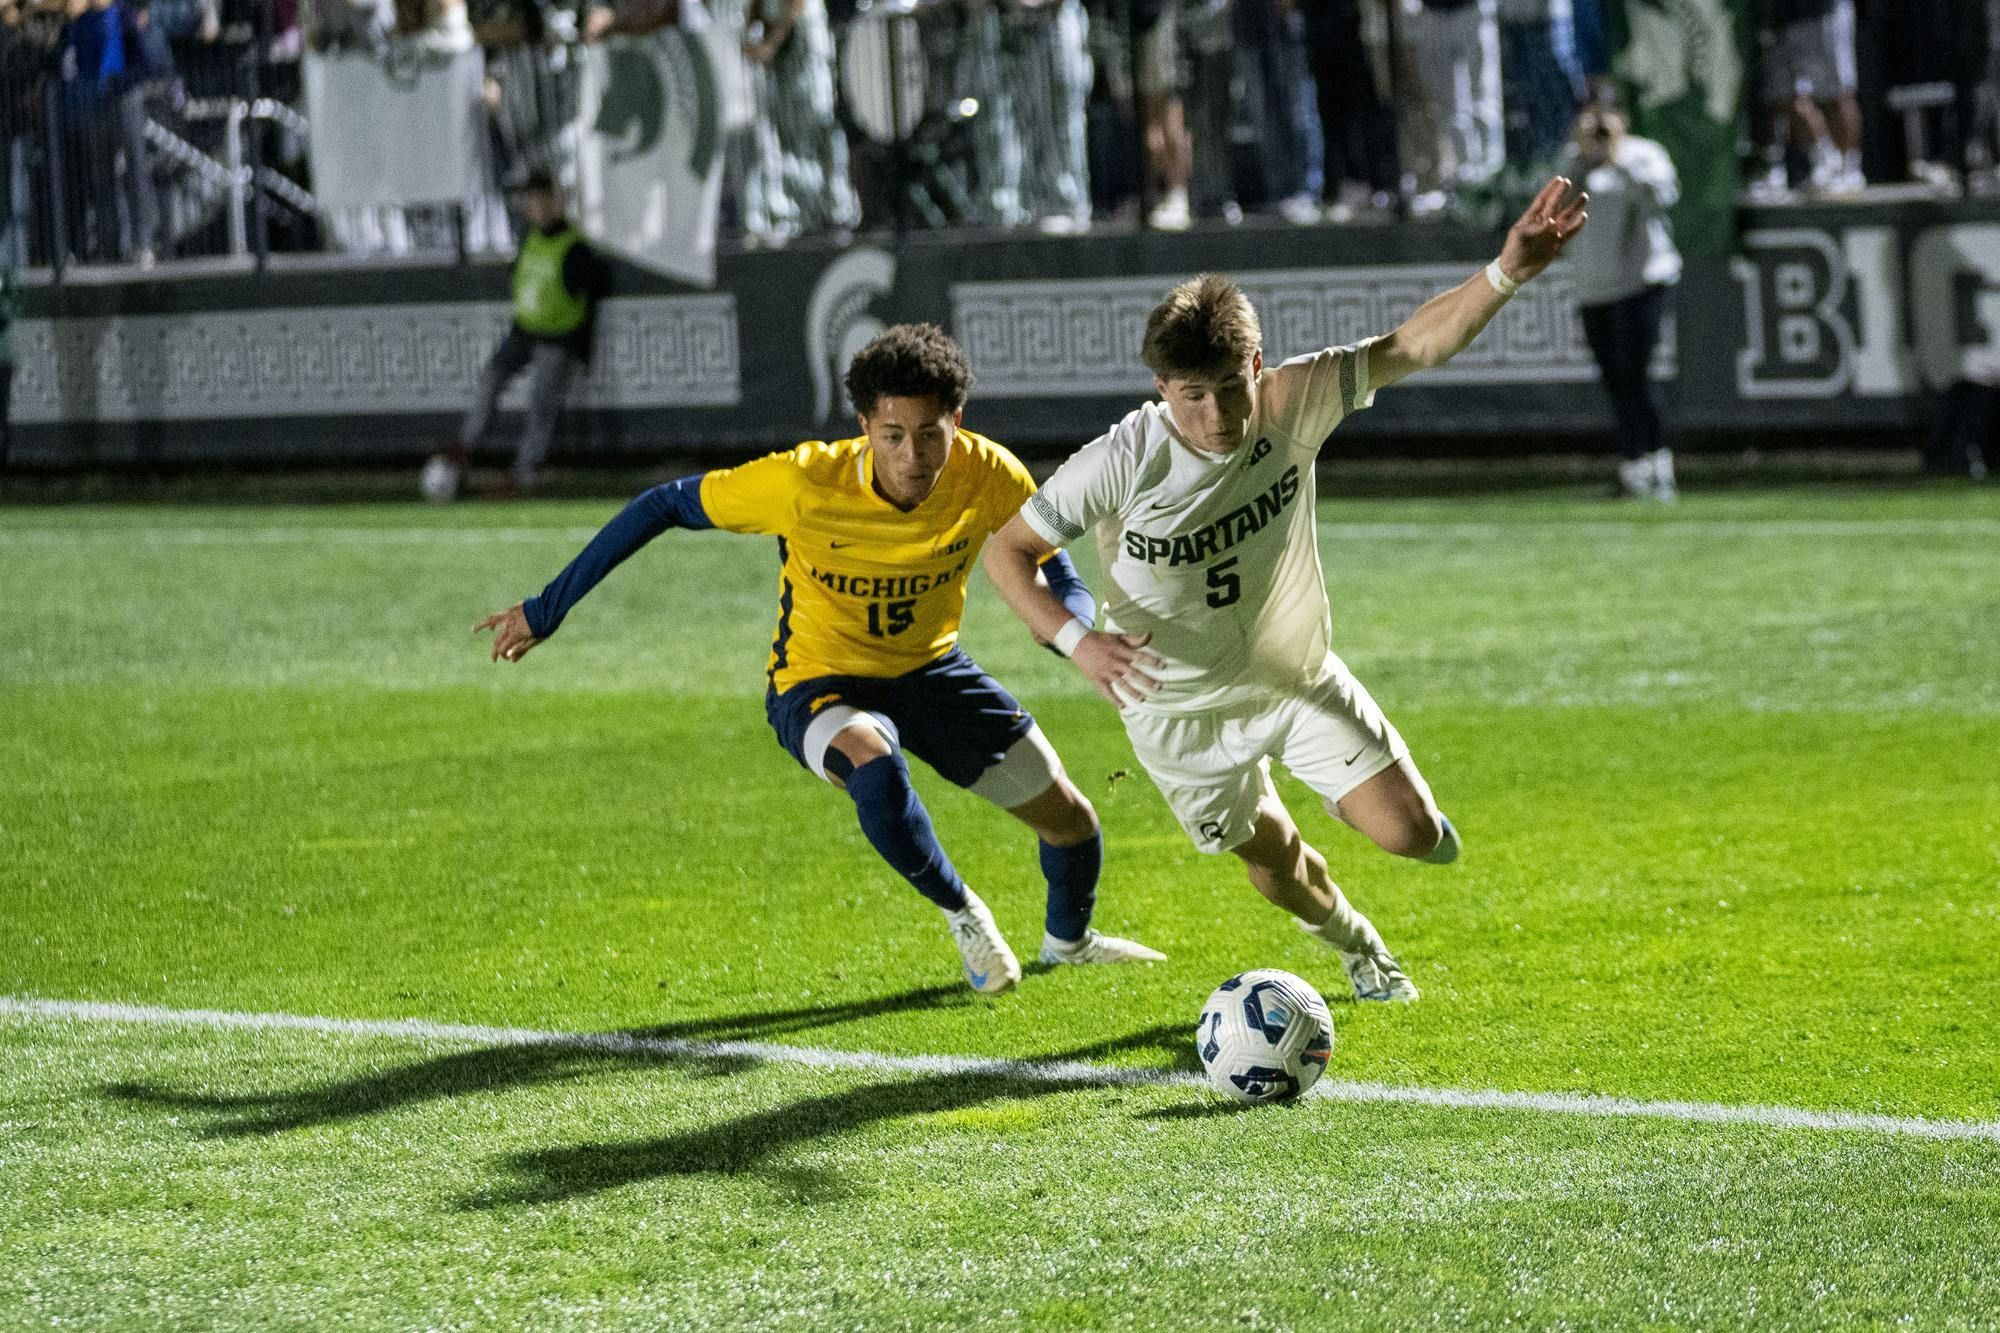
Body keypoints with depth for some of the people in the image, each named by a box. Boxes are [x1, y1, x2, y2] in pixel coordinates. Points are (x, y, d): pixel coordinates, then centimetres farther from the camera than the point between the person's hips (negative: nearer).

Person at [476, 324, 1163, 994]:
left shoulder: (991, 478, -22)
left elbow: (1052, 569, -2)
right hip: (819, 684, -4)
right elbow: (664, 506, -19)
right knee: (874, 764, -39)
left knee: (1068, 816, 6)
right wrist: (546, 609, -18)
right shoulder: (804, 483, -31)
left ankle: (1068, 939, 44)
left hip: (928, 669, 4)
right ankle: (963, 917, -10)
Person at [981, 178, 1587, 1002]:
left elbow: (1413, 348, -21)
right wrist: (1076, 639, -33)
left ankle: (1401, 808, 32)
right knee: (1271, 855, 14)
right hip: (1180, 706, -2)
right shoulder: (1121, 465, -28)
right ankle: (1355, 945, 49)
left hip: (1300, 678, 2)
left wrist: (1506, 272, -36)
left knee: (1411, 833, -8)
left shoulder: (1293, 406, -22)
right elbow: (1008, 550, -18)